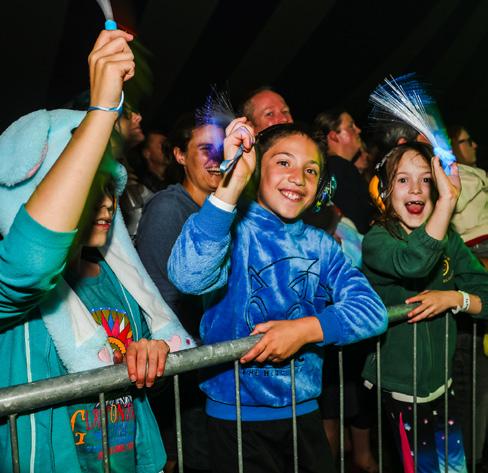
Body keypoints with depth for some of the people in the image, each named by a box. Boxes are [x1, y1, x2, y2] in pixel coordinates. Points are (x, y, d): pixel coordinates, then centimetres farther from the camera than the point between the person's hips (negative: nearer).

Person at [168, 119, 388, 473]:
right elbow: (189, 277, -34)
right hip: (237, 413, -4)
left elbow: (372, 310, -6)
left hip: (304, 409, 5)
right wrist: (233, 183, -39)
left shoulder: (320, 245, 3)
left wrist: (306, 329, -22)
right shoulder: (231, 226, -12)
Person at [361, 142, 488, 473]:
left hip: (441, 379, 5)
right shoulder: (377, 240, -17)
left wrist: (454, 298, -21)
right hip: (400, 385, -5)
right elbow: (413, 263, -39)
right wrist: (448, 199, -43)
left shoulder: (449, 239, 0)